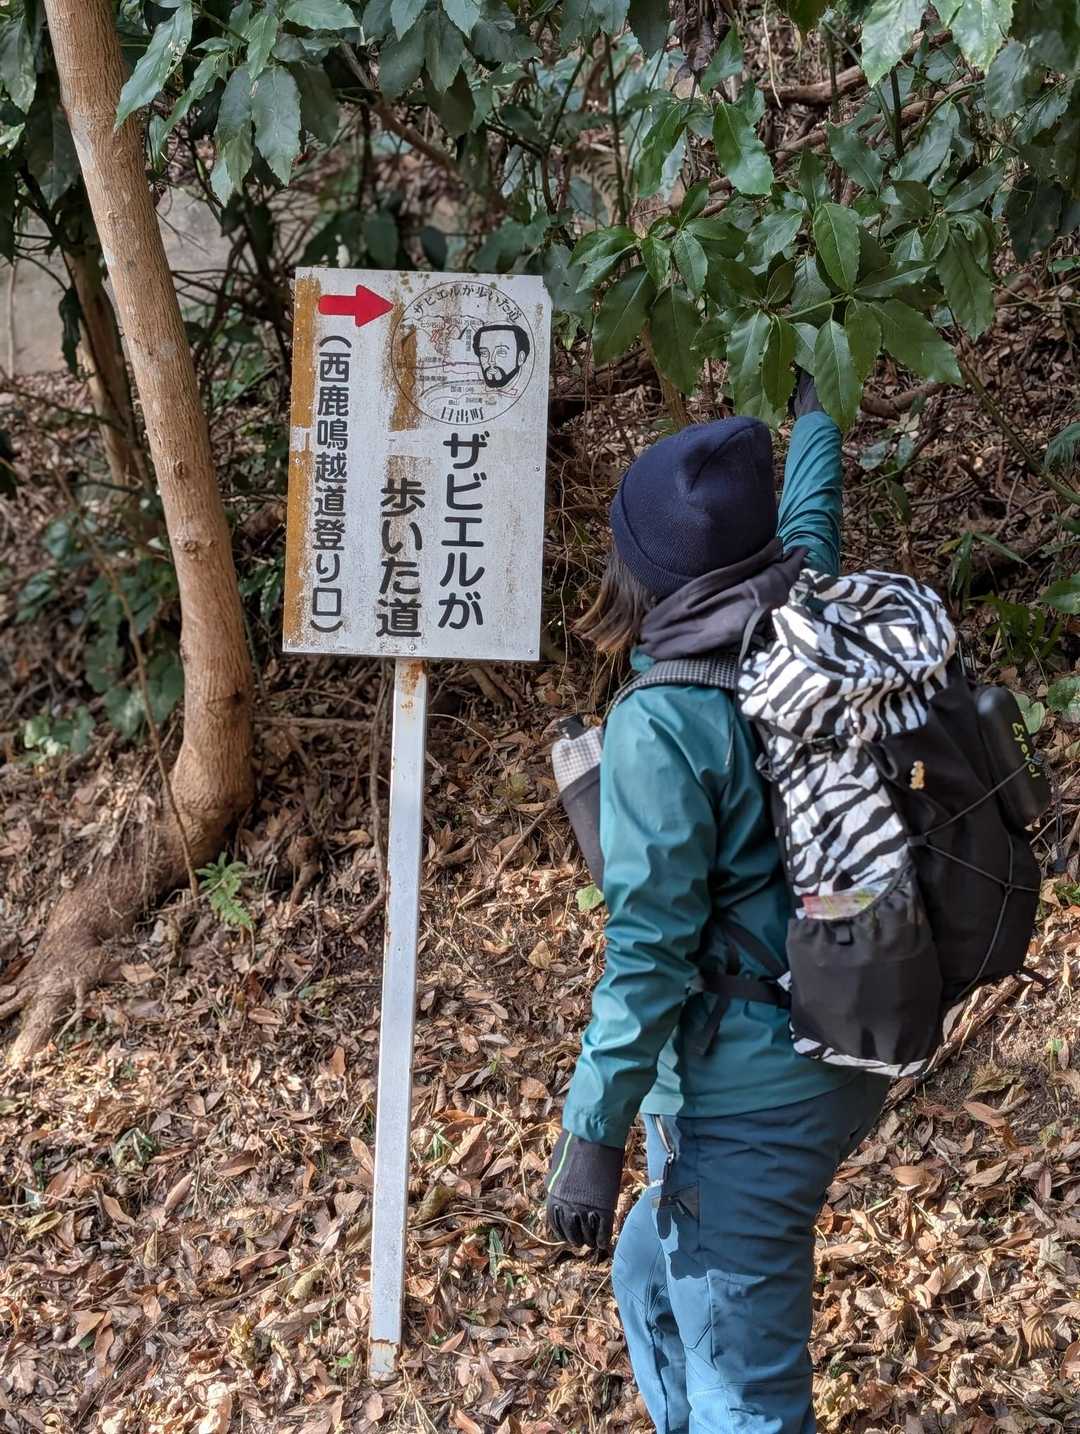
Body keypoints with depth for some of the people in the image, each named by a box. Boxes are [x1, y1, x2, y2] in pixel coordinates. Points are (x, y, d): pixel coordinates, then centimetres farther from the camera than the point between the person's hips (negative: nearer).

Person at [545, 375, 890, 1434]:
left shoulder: (662, 721, -20)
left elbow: (649, 948, -20)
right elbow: (810, 522, 23)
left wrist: (592, 1130, -13)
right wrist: (813, 414, 41)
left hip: (749, 1099, -9)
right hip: (843, 1060, 9)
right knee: (654, 1279, 28)